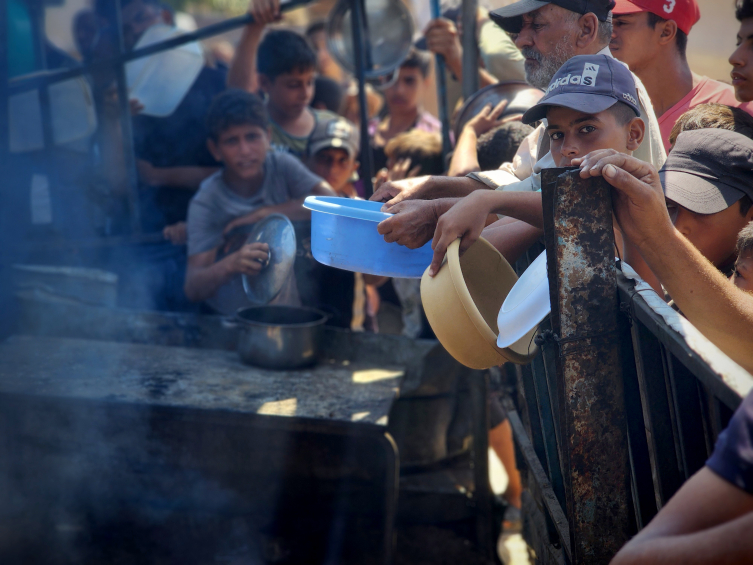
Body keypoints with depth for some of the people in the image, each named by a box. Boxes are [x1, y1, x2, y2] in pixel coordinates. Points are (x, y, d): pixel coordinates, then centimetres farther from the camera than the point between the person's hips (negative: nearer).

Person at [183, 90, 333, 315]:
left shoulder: (281, 165, -5)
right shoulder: (206, 203, -16)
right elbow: (193, 289, -24)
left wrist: (266, 212, -18)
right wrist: (232, 264, -44)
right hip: (228, 322, -3)